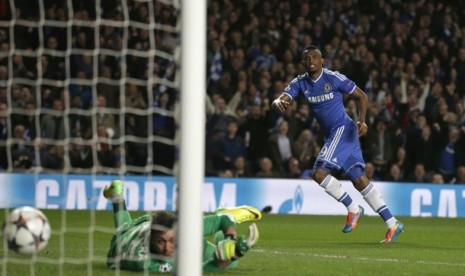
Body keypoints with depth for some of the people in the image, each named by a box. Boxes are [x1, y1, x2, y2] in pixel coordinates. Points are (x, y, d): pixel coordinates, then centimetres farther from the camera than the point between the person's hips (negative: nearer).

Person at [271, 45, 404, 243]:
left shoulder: (334, 78, -10)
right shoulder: (300, 83, 5)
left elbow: (361, 96, -2)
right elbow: (280, 100, -8)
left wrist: (362, 120, -17)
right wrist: (278, 103, -34)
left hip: (343, 129, -7)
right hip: (332, 134, 7)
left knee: (320, 173, -18)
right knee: (359, 180, 4)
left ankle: (353, 209, -2)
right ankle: (392, 224, 8)